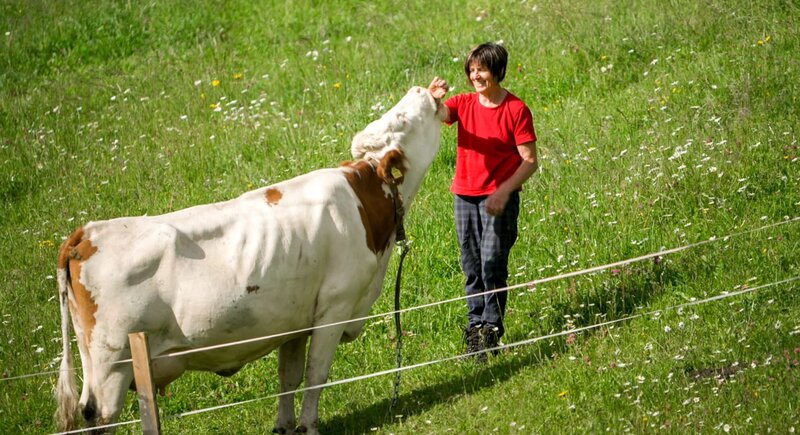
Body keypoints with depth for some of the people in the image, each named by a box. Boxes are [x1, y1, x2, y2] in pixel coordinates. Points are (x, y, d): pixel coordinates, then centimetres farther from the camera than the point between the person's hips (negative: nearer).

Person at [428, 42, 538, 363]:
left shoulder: (516, 109, -7)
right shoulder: (463, 104, 5)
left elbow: (530, 161, -8)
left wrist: (504, 191, -19)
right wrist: (431, 99, -31)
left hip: (500, 197, -4)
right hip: (465, 195, 5)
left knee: (493, 262, -11)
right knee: (471, 266, 9)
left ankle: (492, 330, -5)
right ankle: (475, 326, 17)